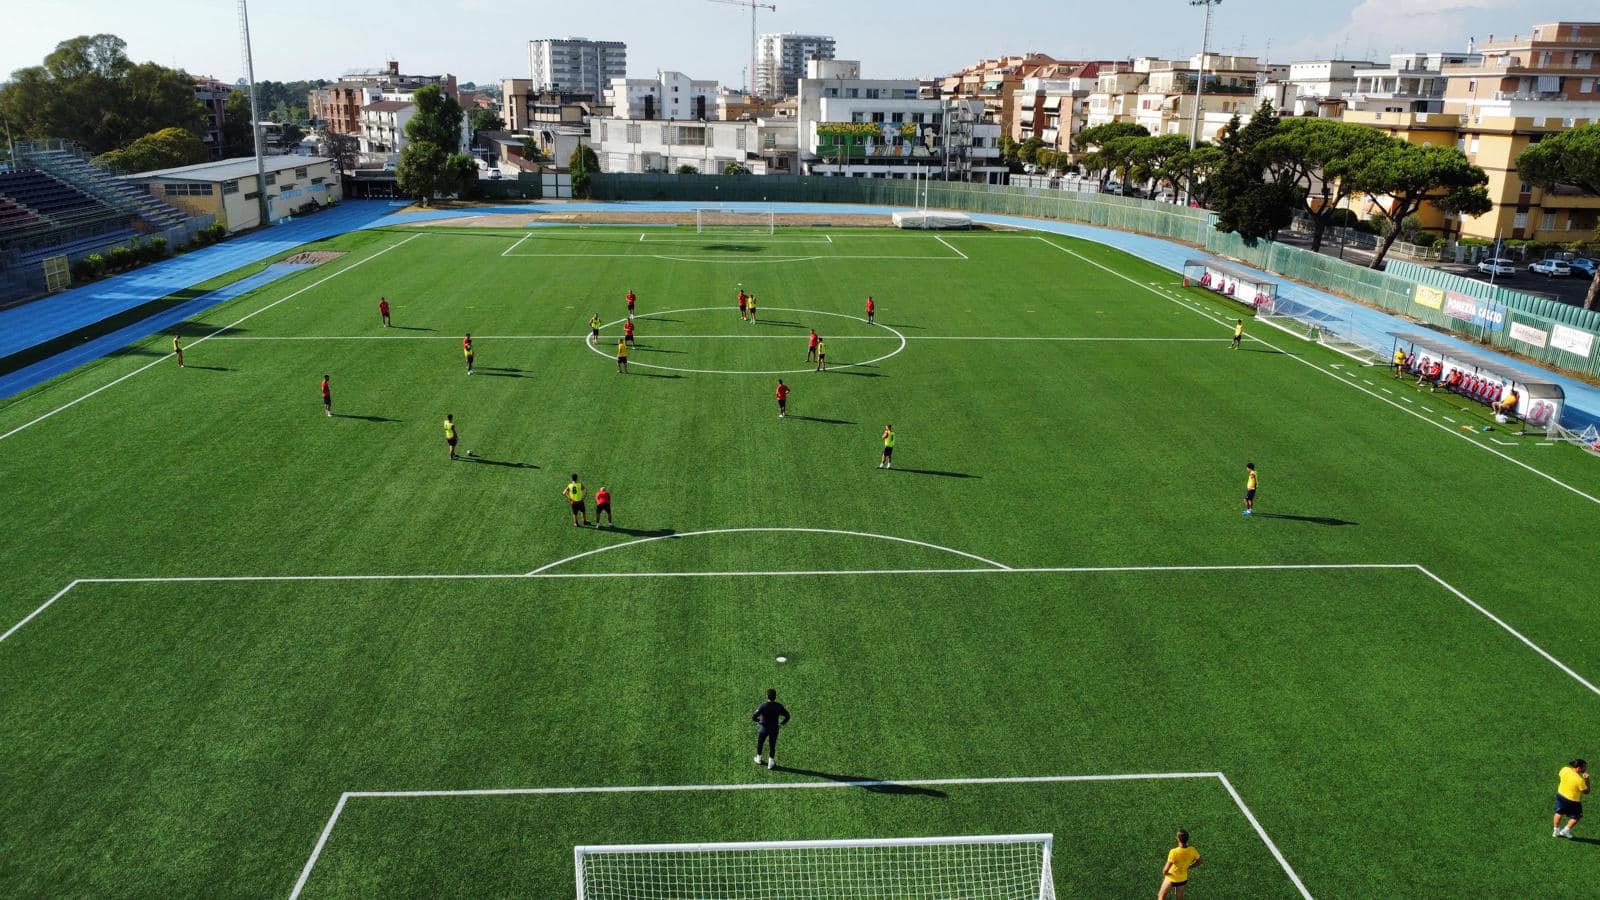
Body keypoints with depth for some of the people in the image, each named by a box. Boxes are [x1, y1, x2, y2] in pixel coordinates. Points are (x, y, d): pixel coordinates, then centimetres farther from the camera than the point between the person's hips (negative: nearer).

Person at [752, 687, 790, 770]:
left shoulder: (763, 706, -27)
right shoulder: (779, 706, -18)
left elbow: (753, 718, -25)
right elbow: (787, 716, -9)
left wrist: (758, 720, -4)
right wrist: (781, 724, 4)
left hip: (764, 728, -1)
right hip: (774, 729, 2)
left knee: (760, 743, 24)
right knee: (772, 745, 20)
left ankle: (758, 759, 44)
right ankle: (771, 763, 30)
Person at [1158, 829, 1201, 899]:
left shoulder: (1174, 852, -35)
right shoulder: (1192, 851, -20)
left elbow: (1166, 870, -32)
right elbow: (1198, 862, 1)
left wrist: (1164, 873, -10)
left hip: (1171, 879, -4)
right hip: (1183, 879, 4)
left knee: (1162, 895, 21)